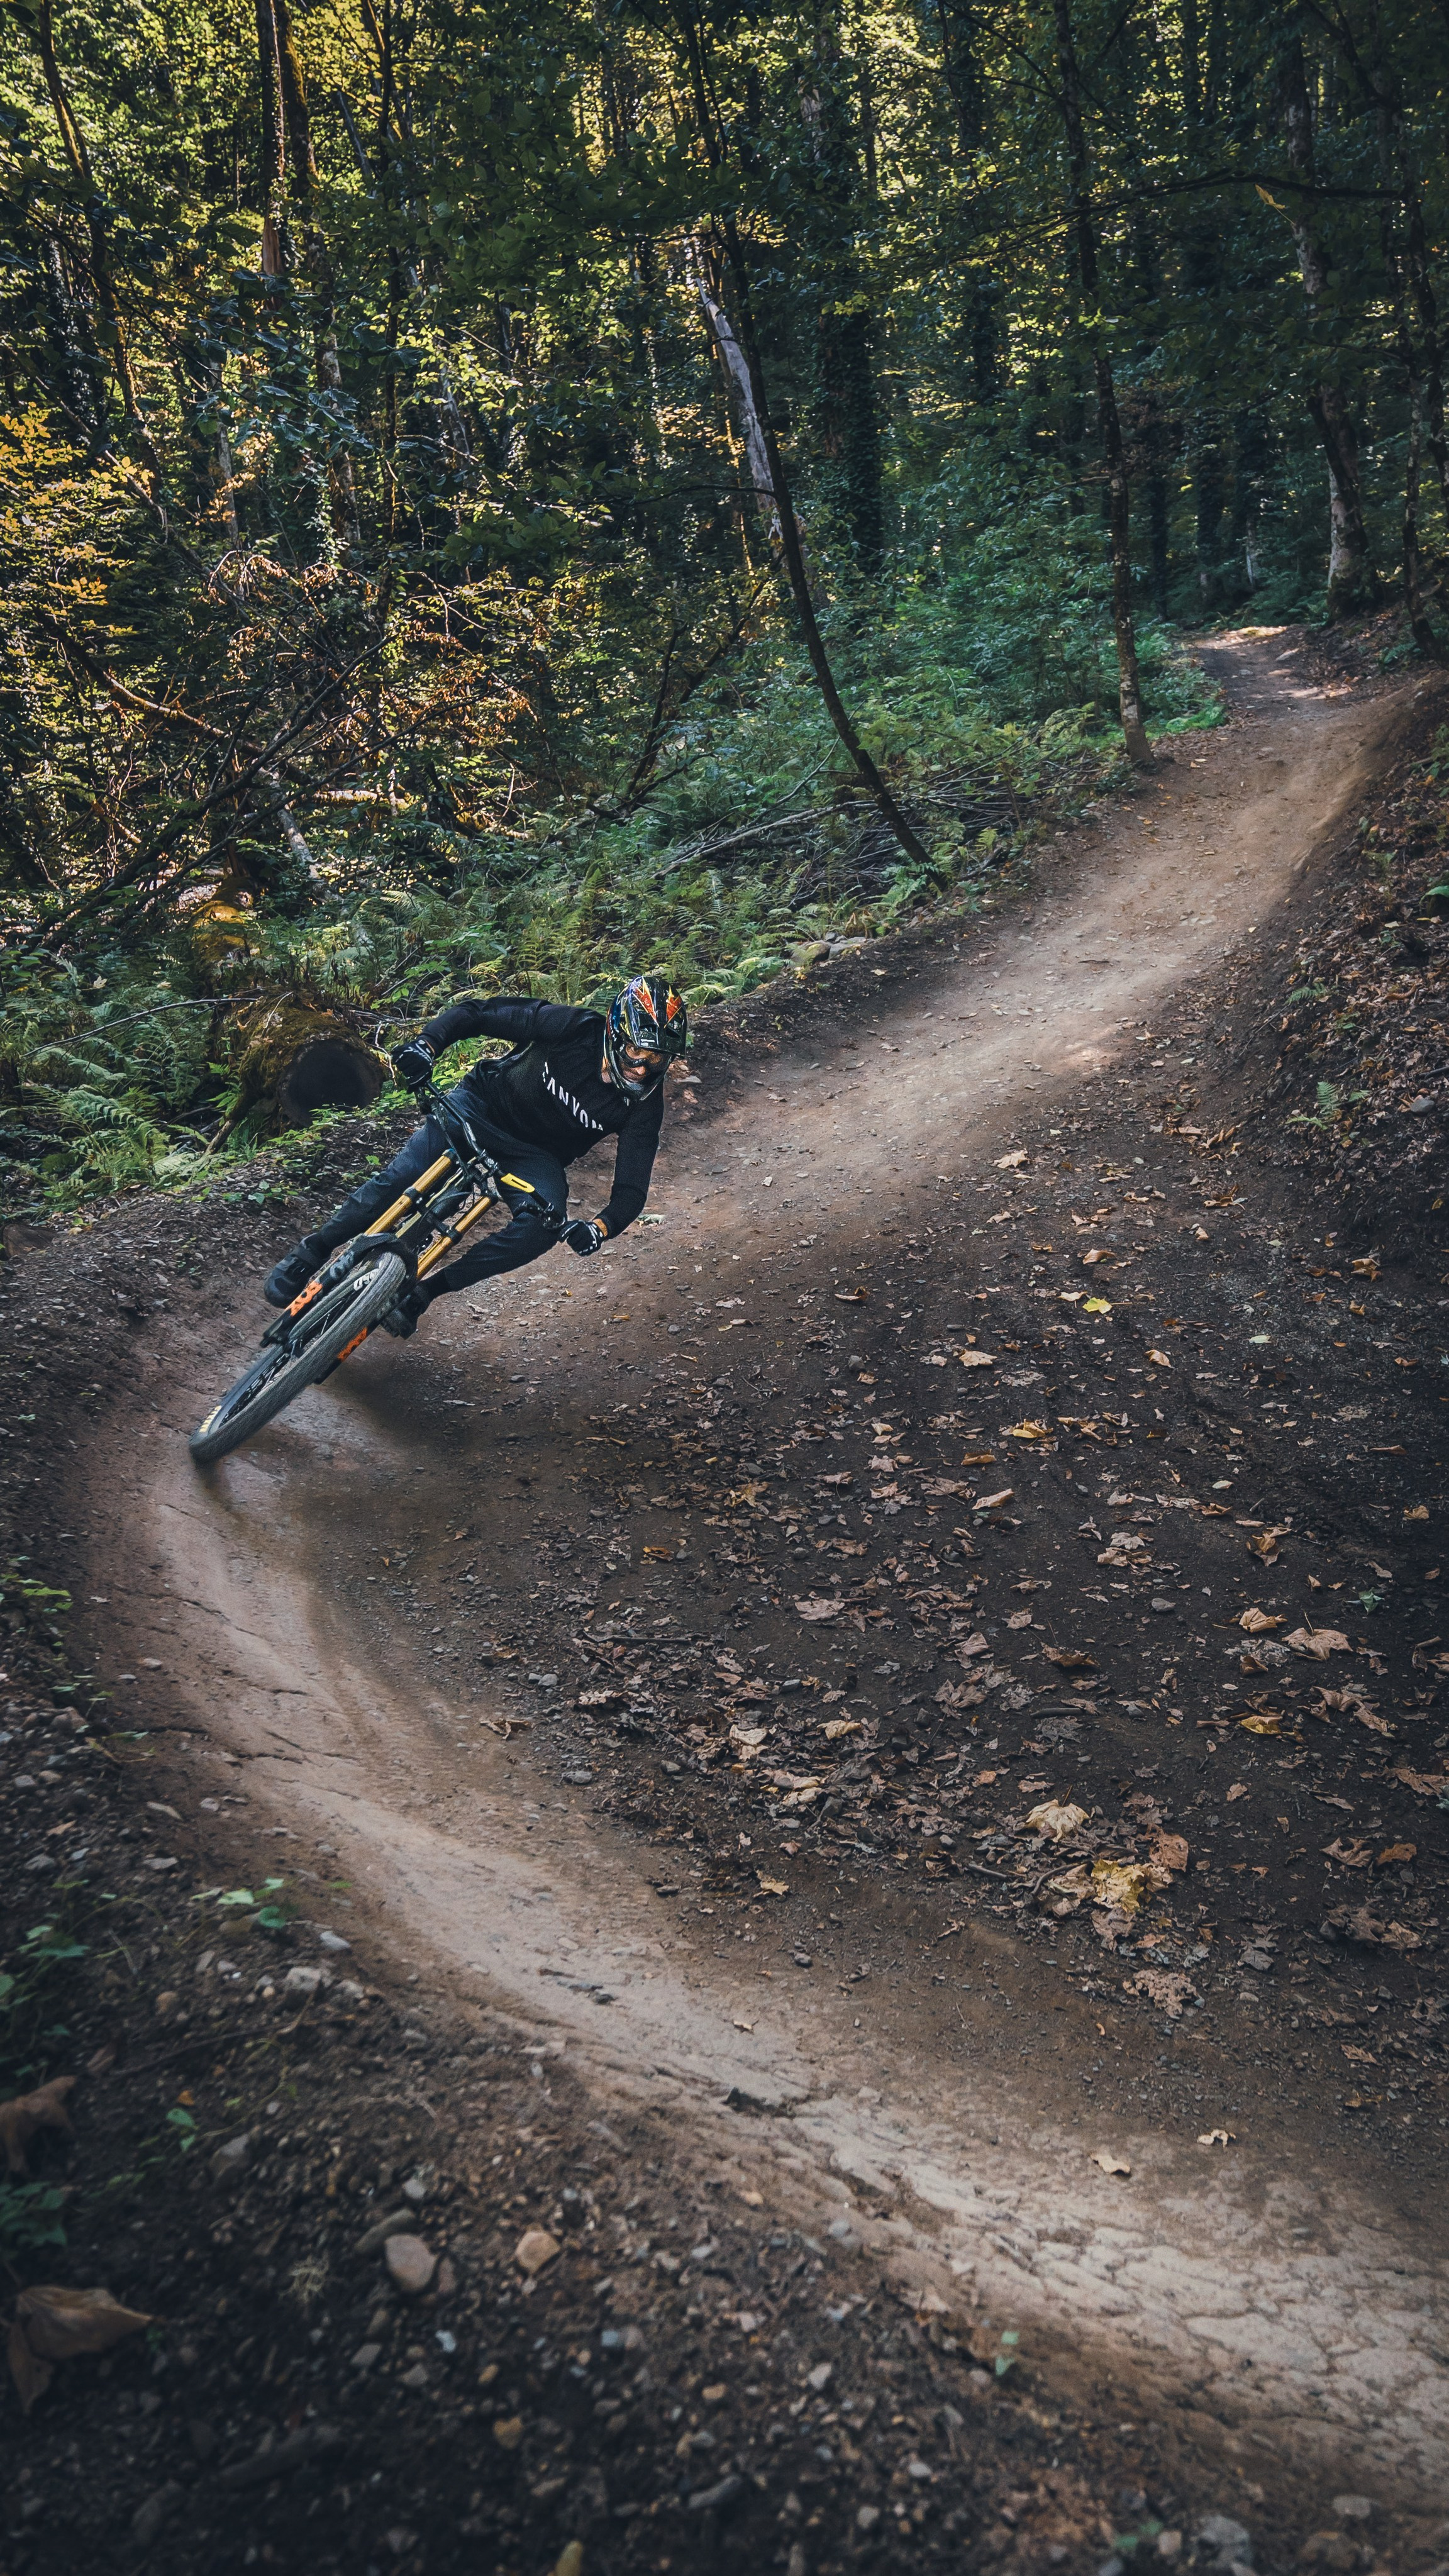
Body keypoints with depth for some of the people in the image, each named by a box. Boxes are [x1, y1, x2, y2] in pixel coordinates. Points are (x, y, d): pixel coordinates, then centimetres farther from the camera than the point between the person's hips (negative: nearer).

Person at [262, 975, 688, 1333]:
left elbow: (631, 1189, -21)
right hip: (484, 1105, -1)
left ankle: (427, 1289, -14)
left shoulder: (644, 1103, -20)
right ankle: (310, 1251, -2)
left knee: (545, 1225, -28)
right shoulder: (574, 1028, -24)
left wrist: (602, 1226, -42)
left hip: (536, 1157, 2)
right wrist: (425, 1045, -34)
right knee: (403, 1176, -23)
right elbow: (474, 1013, -17)